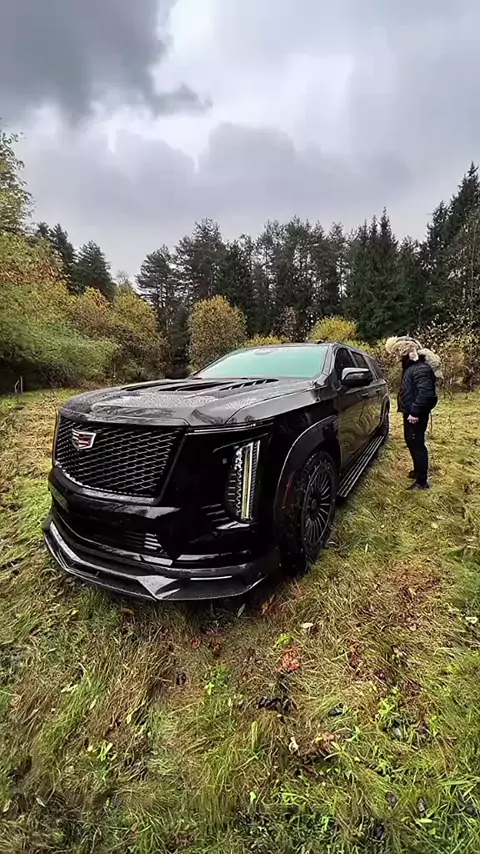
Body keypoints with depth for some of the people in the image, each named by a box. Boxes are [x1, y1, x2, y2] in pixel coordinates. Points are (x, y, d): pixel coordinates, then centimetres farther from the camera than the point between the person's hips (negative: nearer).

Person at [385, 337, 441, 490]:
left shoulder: (422, 368, -21)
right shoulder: (411, 365, 12)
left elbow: (425, 393, -28)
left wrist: (415, 412, -26)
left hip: (416, 415, -10)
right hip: (409, 412, 10)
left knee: (417, 444, -5)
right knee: (411, 442, 20)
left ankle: (422, 481, 3)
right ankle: (418, 471, 36)